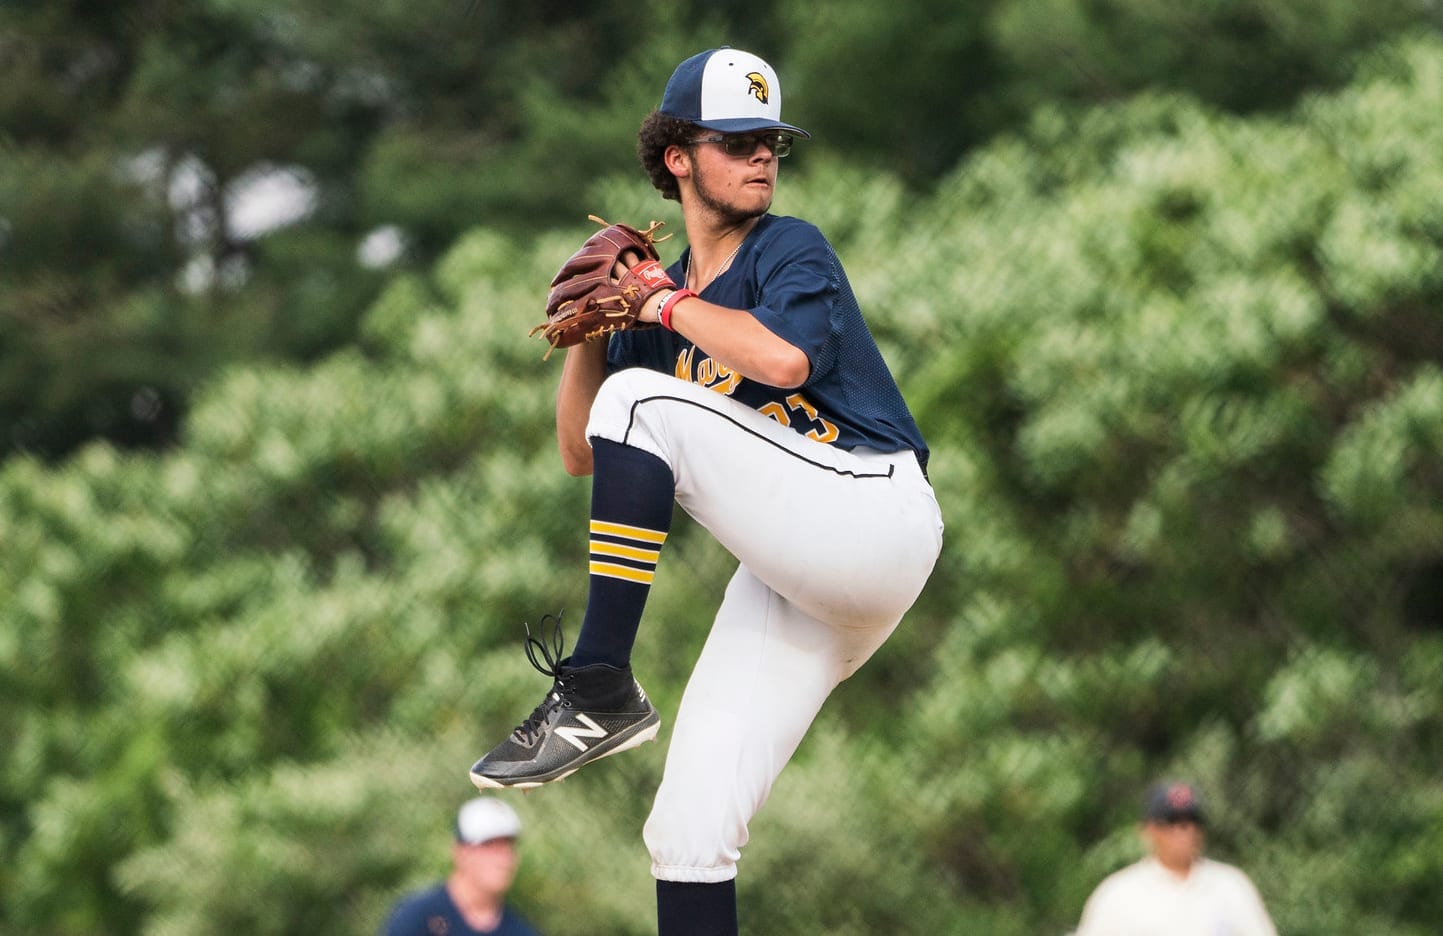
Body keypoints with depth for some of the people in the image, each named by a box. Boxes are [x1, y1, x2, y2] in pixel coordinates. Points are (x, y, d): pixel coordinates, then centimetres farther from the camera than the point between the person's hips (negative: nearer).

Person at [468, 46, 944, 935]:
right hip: (789, 583, 7)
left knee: (643, 403, -19)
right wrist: (591, 326, 7)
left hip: (874, 511, -7)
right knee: (689, 829, -2)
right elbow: (583, 454, 20)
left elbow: (785, 358, -19)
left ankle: (601, 689, -21)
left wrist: (667, 304, -5)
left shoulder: (793, 248, 3)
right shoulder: (661, 303, 20)